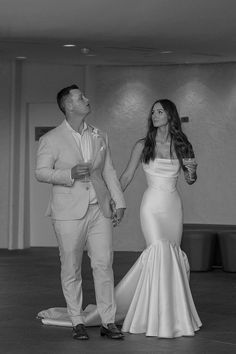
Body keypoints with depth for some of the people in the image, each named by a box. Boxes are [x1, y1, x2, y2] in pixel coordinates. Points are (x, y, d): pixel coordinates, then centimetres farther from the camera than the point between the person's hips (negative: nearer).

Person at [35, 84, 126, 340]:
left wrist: (119, 202, 10)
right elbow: (41, 172, -3)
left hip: (99, 210, 3)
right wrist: (71, 173, -18)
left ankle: (108, 321, 5)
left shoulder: (99, 137, 13)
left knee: (104, 264, -1)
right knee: (71, 269, 3)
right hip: (68, 213, -3)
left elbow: (109, 172, 16)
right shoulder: (51, 139, -2)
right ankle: (77, 322, 14)